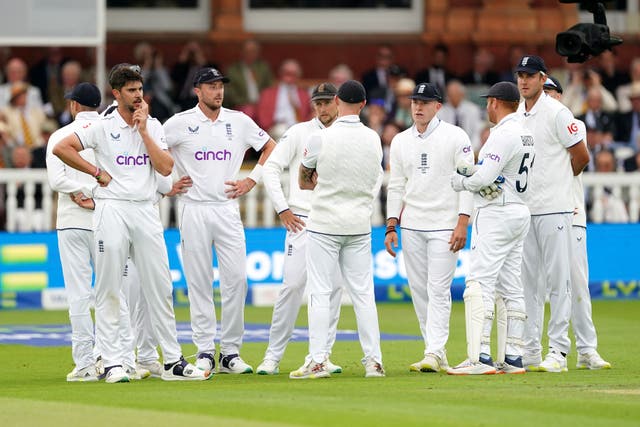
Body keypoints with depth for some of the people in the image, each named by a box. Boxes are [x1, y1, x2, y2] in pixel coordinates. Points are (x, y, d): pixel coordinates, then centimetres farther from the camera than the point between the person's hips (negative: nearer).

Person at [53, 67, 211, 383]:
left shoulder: (153, 127, 11)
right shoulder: (103, 127, -2)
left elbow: (165, 168, -1)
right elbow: (61, 148, -9)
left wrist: (143, 131, -5)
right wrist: (97, 172, -6)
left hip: (146, 212, 4)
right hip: (112, 211, -4)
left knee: (160, 287, 4)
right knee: (109, 290, -2)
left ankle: (172, 360, 8)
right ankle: (111, 363, 0)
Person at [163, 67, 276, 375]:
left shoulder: (239, 121, 8)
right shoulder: (180, 123, 0)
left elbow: (270, 147, 18)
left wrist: (252, 181, 8)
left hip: (227, 209, 2)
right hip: (194, 211, -2)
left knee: (236, 280, -4)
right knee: (199, 283, -1)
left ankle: (230, 352, 2)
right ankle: (204, 352, 4)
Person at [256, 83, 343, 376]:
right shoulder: (299, 133, 1)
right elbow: (271, 168, -1)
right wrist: (282, 209, -6)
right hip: (303, 220, -4)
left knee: (334, 286, 1)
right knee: (293, 284, -11)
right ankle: (273, 356, -6)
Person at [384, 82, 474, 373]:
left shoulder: (455, 137, -3)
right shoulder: (400, 141, 11)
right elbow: (396, 186, 14)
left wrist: (462, 223, -14)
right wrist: (391, 227, 6)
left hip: (444, 226, -5)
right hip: (411, 227, 5)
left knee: (438, 290, -12)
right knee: (419, 291, 5)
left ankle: (435, 353, -17)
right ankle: (437, 355, 10)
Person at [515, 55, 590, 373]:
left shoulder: (556, 113, -8)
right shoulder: (516, 116, 12)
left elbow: (581, 157, -5)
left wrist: (559, 181, 9)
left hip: (553, 207, -7)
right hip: (523, 209, 7)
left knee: (557, 279, -5)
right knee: (527, 281, 8)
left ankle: (558, 351, -4)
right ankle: (530, 351, 12)